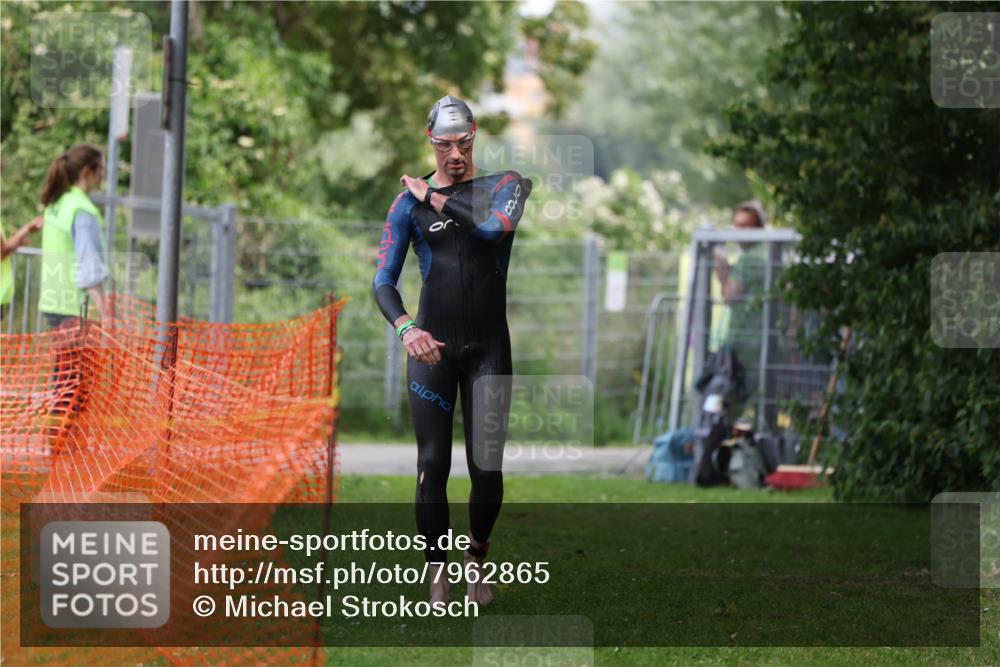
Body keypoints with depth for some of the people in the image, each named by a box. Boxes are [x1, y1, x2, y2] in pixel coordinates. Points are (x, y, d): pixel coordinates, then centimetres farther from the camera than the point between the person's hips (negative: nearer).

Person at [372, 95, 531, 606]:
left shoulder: (505, 184, 5)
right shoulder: (409, 202, 6)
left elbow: (496, 226, -19)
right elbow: (383, 280, 0)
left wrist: (434, 198, -8)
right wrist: (405, 328, -19)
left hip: (489, 347, 0)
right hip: (432, 346, 0)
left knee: (487, 468, -4)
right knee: (433, 466, -4)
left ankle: (476, 559, 19)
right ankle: (438, 575, 5)